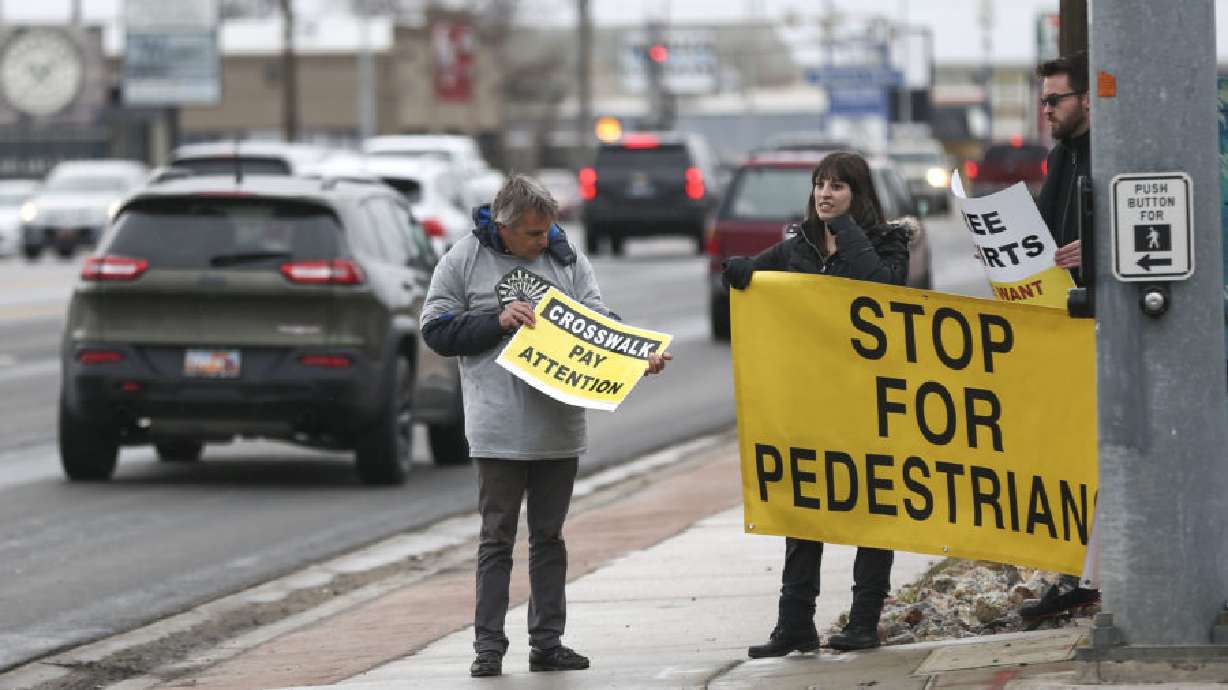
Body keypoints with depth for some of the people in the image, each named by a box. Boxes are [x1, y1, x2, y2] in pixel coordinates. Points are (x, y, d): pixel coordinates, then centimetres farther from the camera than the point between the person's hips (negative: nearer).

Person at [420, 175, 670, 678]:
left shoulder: (566, 259, 6)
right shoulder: (464, 261, -2)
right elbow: (436, 330, -2)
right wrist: (497, 321, -14)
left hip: (559, 425, 3)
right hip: (499, 426, -3)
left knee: (549, 537, 10)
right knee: (497, 538, 0)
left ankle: (547, 643, 16)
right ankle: (488, 646, 5)